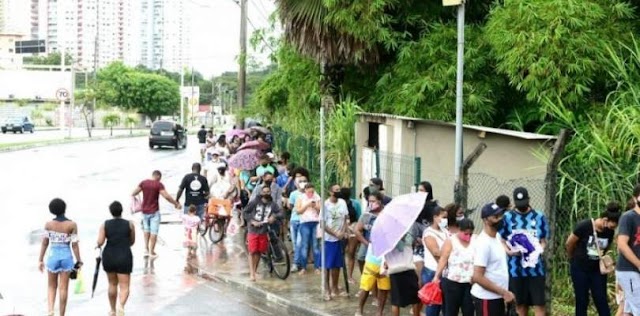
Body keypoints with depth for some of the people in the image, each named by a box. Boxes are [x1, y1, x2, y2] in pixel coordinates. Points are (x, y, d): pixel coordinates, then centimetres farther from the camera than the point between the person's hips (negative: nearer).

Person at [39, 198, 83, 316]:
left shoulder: (48, 224, -3)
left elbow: (44, 243, -2)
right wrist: (79, 261, 2)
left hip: (53, 256, 1)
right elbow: (74, 245, -7)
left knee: (51, 287, 14)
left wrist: (40, 260, 6)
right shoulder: (72, 224, -7)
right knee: (63, 288, 5)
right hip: (66, 256, -1)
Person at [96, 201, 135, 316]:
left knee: (112, 284, 21)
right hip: (124, 257, -2)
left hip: (108, 257, 2)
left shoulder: (105, 225, -2)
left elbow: (100, 242, -10)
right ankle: (121, 306, -29)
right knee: (124, 287, -2)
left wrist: (98, 246, 13)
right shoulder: (129, 224, -3)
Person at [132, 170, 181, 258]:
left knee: (146, 229, 21)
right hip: (154, 211, -4)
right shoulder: (159, 185, -12)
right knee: (154, 232, 3)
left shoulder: (143, 183, 0)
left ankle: (146, 249, 16)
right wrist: (176, 204, -11)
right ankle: (152, 252, 5)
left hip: (145, 211, 4)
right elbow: (166, 196, -19)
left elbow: (133, 193, 2)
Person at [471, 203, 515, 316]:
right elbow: (478, 277, -26)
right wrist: (504, 292, -24)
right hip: (486, 298, -10)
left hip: (497, 297, 10)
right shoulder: (483, 243, -21)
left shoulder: (497, 237, 8)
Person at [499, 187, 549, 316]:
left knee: (539, 304, -3)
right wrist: (509, 251, -14)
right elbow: (502, 240, 6)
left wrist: (539, 250, -14)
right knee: (520, 304, 10)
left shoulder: (539, 217, 3)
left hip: (535, 266, 0)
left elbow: (543, 241, 7)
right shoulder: (507, 217, 2)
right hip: (516, 267, 1)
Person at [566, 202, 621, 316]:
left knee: (601, 301, -1)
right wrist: (573, 259, 9)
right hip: (580, 269, -3)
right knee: (582, 301, 3)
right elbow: (569, 244, -6)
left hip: (598, 270, 3)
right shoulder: (584, 226, -20)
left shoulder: (610, 232, -9)